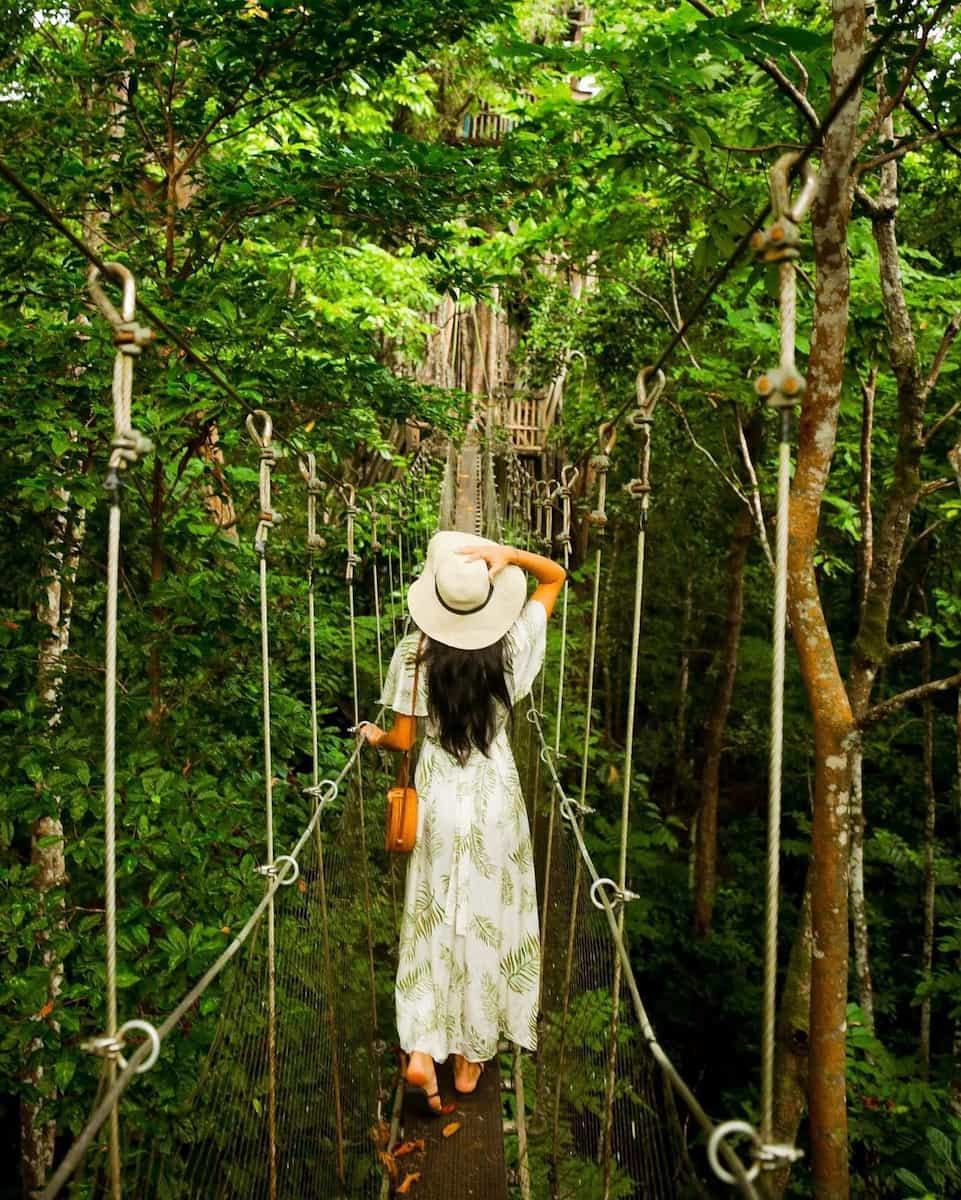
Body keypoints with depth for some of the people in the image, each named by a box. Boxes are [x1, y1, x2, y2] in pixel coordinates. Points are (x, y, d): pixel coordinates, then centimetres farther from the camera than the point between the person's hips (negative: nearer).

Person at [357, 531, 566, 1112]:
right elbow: (557, 576, 1)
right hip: (494, 798, 0)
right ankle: (470, 1058, 28)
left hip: (437, 798, 0)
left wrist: (377, 736, 17)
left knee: (432, 922, 16)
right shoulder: (511, 646, -11)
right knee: (488, 922, 14)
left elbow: (404, 739, -5)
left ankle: (421, 1048, 9)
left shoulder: (414, 652, -12)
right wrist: (511, 554, -15)